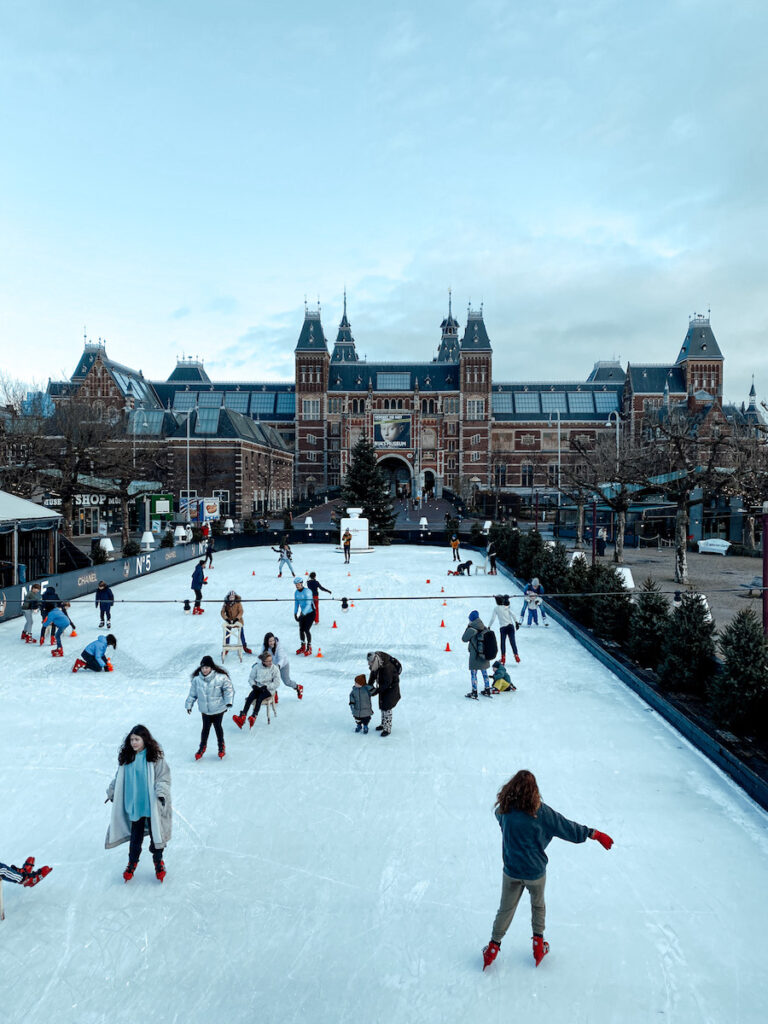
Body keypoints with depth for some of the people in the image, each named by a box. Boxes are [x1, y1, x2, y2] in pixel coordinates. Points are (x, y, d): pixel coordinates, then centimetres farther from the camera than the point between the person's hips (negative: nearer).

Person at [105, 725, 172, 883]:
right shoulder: (126, 757, 1)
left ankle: (158, 862, 28)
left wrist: (161, 793, -22)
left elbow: (164, 777, -10)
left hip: (152, 805, -3)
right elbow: (119, 777, 14)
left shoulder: (155, 756, -12)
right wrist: (111, 792, 12)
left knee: (155, 833, 8)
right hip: (134, 805, 3)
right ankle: (132, 863, 33)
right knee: (135, 835, 14)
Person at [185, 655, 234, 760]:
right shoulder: (197, 679, -10)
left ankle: (221, 746, 35)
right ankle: (202, 747, 34)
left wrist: (229, 702, -14)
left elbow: (228, 689, -8)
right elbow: (192, 693, 4)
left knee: (218, 727, 12)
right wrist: (189, 704, 9)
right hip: (205, 709, 2)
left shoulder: (221, 677, -18)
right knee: (205, 728, 11)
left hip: (218, 708, -2)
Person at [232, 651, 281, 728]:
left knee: (259, 698, -33)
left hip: (269, 690, -3)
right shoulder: (257, 667, 2)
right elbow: (251, 678, 12)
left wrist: (265, 687, -15)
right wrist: (254, 685, -7)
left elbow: (276, 683, -6)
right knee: (250, 697, -27)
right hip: (258, 688, 3)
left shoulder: (275, 669, -4)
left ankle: (253, 717, -47)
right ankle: (242, 717, -41)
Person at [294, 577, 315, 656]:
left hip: (310, 613, -6)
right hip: (302, 613, 7)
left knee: (307, 630, -12)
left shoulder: (307, 591, -21)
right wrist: (295, 613, -1)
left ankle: (309, 648, 0)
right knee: (301, 629, 5)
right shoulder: (296, 592, 1)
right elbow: (296, 603, 10)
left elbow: (308, 604, -25)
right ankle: (303, 647, 22)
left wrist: (303, 613, -34)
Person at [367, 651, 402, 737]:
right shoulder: (375, 665, -13)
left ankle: (388, 729, 0)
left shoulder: (386, 668, -37)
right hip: (383, 686, 8)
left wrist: (376, 691, -26)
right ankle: (383, 724, 34)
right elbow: (373, 675, 7)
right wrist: (369, 686, -1)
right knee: (382, 705, 17)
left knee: (387, 707, -10)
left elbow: (387, 683, -29)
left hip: (391, 687, -8)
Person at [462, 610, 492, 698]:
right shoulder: (485, 629, -4)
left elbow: (464, 639, -7)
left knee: (473, 674, 6)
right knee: (485, 673, 19)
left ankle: (474, 693, 10)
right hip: (485, 656, 6)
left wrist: (468, 627, 0)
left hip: (475, 656, -6)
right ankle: (487, 690, 28)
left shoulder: (471, 629, -20)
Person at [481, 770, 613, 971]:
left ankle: (493, 947, 29)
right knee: (538, 905, 27)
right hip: (536, 871, -1)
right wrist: (596, 834, -4)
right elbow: (569, 828, -15)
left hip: (511, 871, 1)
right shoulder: (541, 812, -22)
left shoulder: (504, 810, -17)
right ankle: (538, 944, 38)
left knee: (506, 909, 20)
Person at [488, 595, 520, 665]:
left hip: (503, 627, -2)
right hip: (510, 626, 2)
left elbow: (492, 618, -4)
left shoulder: (496, 608, -1)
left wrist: (489, 626, 2)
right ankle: (516, 655, 2)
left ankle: (503, 658, 5)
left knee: (503, 642, 9)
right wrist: (516, 623, -1)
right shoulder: (507, 607, 5)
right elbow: (513, 615, -3)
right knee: (512, 642, 6)